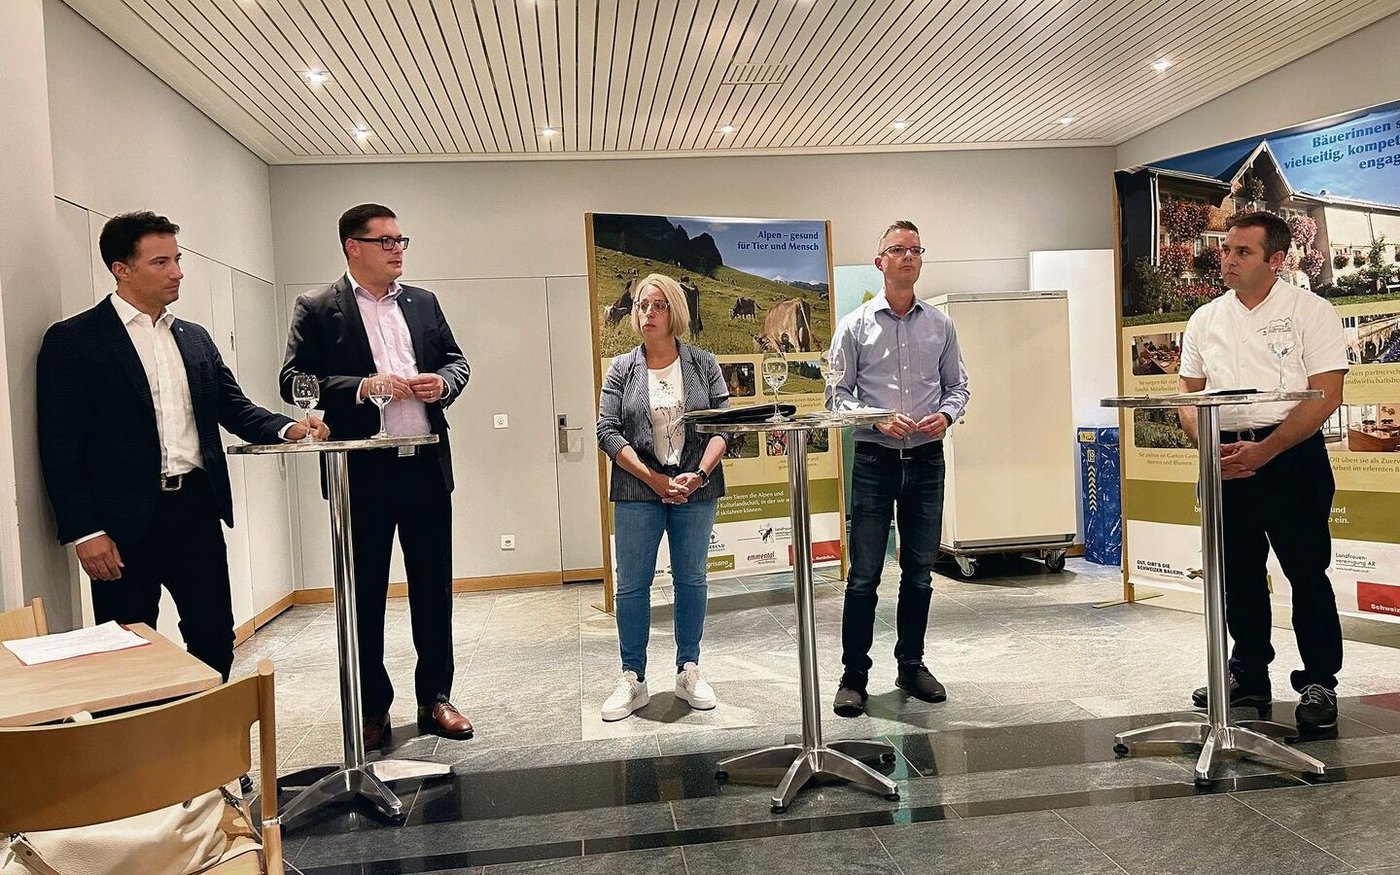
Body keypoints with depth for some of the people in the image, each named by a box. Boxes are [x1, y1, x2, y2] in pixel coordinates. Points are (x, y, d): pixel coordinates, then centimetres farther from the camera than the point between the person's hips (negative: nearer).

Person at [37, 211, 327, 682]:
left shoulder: (195, 338, 13)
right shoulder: (73, 340, -3)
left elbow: (234, 408, 15)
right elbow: (60, 445, -7)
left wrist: (286, 427, -6)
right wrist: (84, 532, -12)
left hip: (197, 509, 5)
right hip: (126, 521, -5)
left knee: (215, 642, 12)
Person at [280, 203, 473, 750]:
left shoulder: (422, 302, 12)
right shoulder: (317, 309, 0)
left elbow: (457, 360, 16)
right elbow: (293, 380, -7)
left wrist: (443, 383, -6)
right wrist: (360, 388, -19)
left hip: (427, 465, 4)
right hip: (363, 473, -3)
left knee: (433, 586, 10)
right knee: (365, 595, 7)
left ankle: (434, 698, 23)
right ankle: (372, 709, 21)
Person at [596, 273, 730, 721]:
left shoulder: (703, 364, 4)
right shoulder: (622, 369, 4)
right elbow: (607, 431, -3)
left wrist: (699, 474, -15)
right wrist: (653, 479, -12)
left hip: (696, 488, 1)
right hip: (638, 490, 0)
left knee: (691, 580, 9)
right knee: (632, 584, 2)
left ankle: (688, 672, 22)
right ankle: (633, 680, 13)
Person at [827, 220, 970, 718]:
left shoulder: (940, 326, 9)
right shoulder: (856, 326, 1)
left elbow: (957, 386, 13)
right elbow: (838, 394, -2)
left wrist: (945, 415, -8)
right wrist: (878, 420, -17)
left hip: (926, 460, 3)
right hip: (875, 459, -3)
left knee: (920, 574, 11)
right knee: (864, 575, -1)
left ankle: (911, 665, 26)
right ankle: (854, 676, 9)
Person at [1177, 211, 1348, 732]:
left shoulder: (1310, 311, -2)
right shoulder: (1205, 320, 12)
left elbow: (1326, 396, -9)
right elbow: (1187, 394, 13)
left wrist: (1265, 451, -17)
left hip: (1291, 455, -5)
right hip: (1225, 458, 5)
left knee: (1307, 572, -1)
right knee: (1238, 573, 11)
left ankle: (1319, 682, 12)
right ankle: (1249, 676, 24)